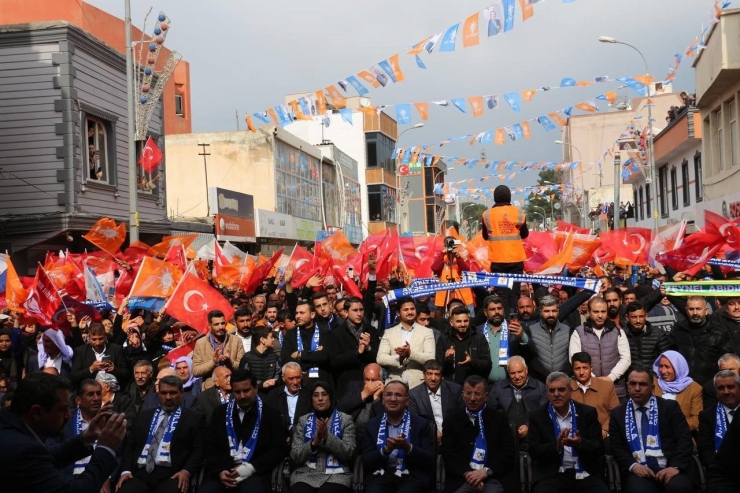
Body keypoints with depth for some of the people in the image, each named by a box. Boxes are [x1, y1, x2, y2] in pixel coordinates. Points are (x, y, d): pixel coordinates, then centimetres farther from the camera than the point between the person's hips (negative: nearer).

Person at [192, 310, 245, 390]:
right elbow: (195, 371, -1)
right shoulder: (200, 343, 3)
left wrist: (229, 361, -15)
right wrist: (213, 361, -14)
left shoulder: (236, 341, 3)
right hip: (209, 389, 0)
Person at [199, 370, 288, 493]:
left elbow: (279, 449, 2)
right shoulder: (220, 413, 16)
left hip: (254, 473, -2)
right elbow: (210, 447, 13)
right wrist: (219, 471, -6)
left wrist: (251, 468, -11)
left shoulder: (271, 414, 8)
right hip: (223, 472, 2)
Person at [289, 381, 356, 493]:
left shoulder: (345, 420, 7)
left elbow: (348, 453, -2)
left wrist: (327, 437, -14)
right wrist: (314, 442, -11)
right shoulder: (303, 421, 12)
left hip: (335, 475, -1)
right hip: (305, 474, 1)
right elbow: (295, 456, 5)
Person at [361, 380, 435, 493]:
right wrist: (386, 450, -13)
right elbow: (366, 462, 4)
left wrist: (408, 447, -15)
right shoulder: (372, 425, 10)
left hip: (412, 476, -1)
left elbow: (430, 459, 0)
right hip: (380, 475, 1)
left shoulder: (421, 424, 6)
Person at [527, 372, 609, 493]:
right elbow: (534, 452, -3)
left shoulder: (588, 412, 5)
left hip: (584, 474, 2)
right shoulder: (537, 416, 3)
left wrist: (580, 443, -19)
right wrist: (557, 446, -20)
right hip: (550, 475, -2)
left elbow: (599, 449, 2)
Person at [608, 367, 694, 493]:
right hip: (639, 470, -1)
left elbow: (684, 438, 2)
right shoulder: (618, 414, 14)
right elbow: (616, 447, 8)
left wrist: (676, 466, -14)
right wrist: (633, 465, -11)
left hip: (669, 468, 1)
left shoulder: (670, 407, 10)